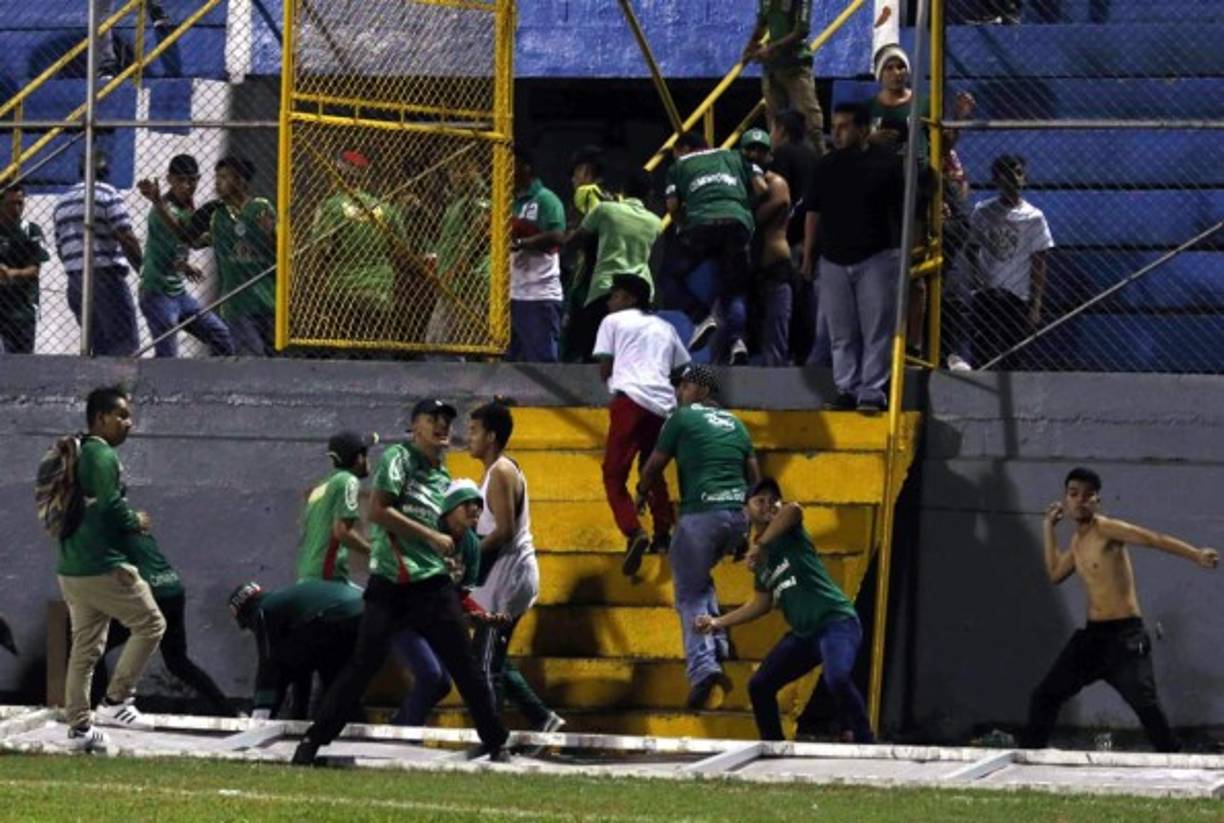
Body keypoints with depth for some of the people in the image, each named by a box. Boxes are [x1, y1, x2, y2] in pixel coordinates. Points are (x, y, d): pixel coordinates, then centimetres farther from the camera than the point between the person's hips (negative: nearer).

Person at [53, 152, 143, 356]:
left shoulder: (63, 201, 18)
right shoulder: (107, 194, -5)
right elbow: (126, 239, -12)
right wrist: (143, 270, -4)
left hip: (75, 278, 7)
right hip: (105, 274, -7)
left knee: (100, 347, 12)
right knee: (125, 344, -10)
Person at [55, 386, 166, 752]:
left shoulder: (75, 456, 17)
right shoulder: (103, 456, -13)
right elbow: (110, 504, -24)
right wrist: (136, 523, -5)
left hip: (71, 568, 9)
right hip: (102, 567, -9)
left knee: (85, 647, 12)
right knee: (150, 624, 3)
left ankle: (79, 726, 12)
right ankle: (116, 700, -1)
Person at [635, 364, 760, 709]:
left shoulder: (682, 418, 2)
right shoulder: (735, 424, 20)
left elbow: (655, 464, 7)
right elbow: (754, 476, 20)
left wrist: (641, 494, 27)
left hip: (700, 514, -6)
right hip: (737, 515, 6)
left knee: (690, 594, 1)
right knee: (700, 578, 28)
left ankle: (703, 665, -18)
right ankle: (717, 646, 12)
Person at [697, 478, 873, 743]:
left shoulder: (786, 532, -4)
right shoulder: (761, 561, 16)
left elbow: (794, 510, -29)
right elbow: (763, 603, 26)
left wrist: (759, 545, -26)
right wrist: (719, 622, 23)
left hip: (836, 621, -9)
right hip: (804, 633, 9)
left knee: (837, 679, -32)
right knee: (759, 686, 8)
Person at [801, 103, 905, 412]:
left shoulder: (886, 163, -3)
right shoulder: (826, 166, 9)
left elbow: (901, 212, 0)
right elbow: (813, 212, 14)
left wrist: (903, 252, -4)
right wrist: (807, 255, 12)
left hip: (875, 258, -4)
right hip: (834, 259, 4)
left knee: (876, 330, -6)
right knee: (841, 333, 6)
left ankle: (872, 392, -5)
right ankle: (847, 389, 12)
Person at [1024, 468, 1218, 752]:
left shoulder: (1107, 529, -11)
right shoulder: (1078, 540, 14)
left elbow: (1156, 539, -22)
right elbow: (1055, 574, 27)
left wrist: (1197, 555, -35)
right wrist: (1050, 528, 23)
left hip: (1125, 634, -8)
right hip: (1093, 633, 8)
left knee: (1144, 703, -19)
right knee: (1045, 695, 9)